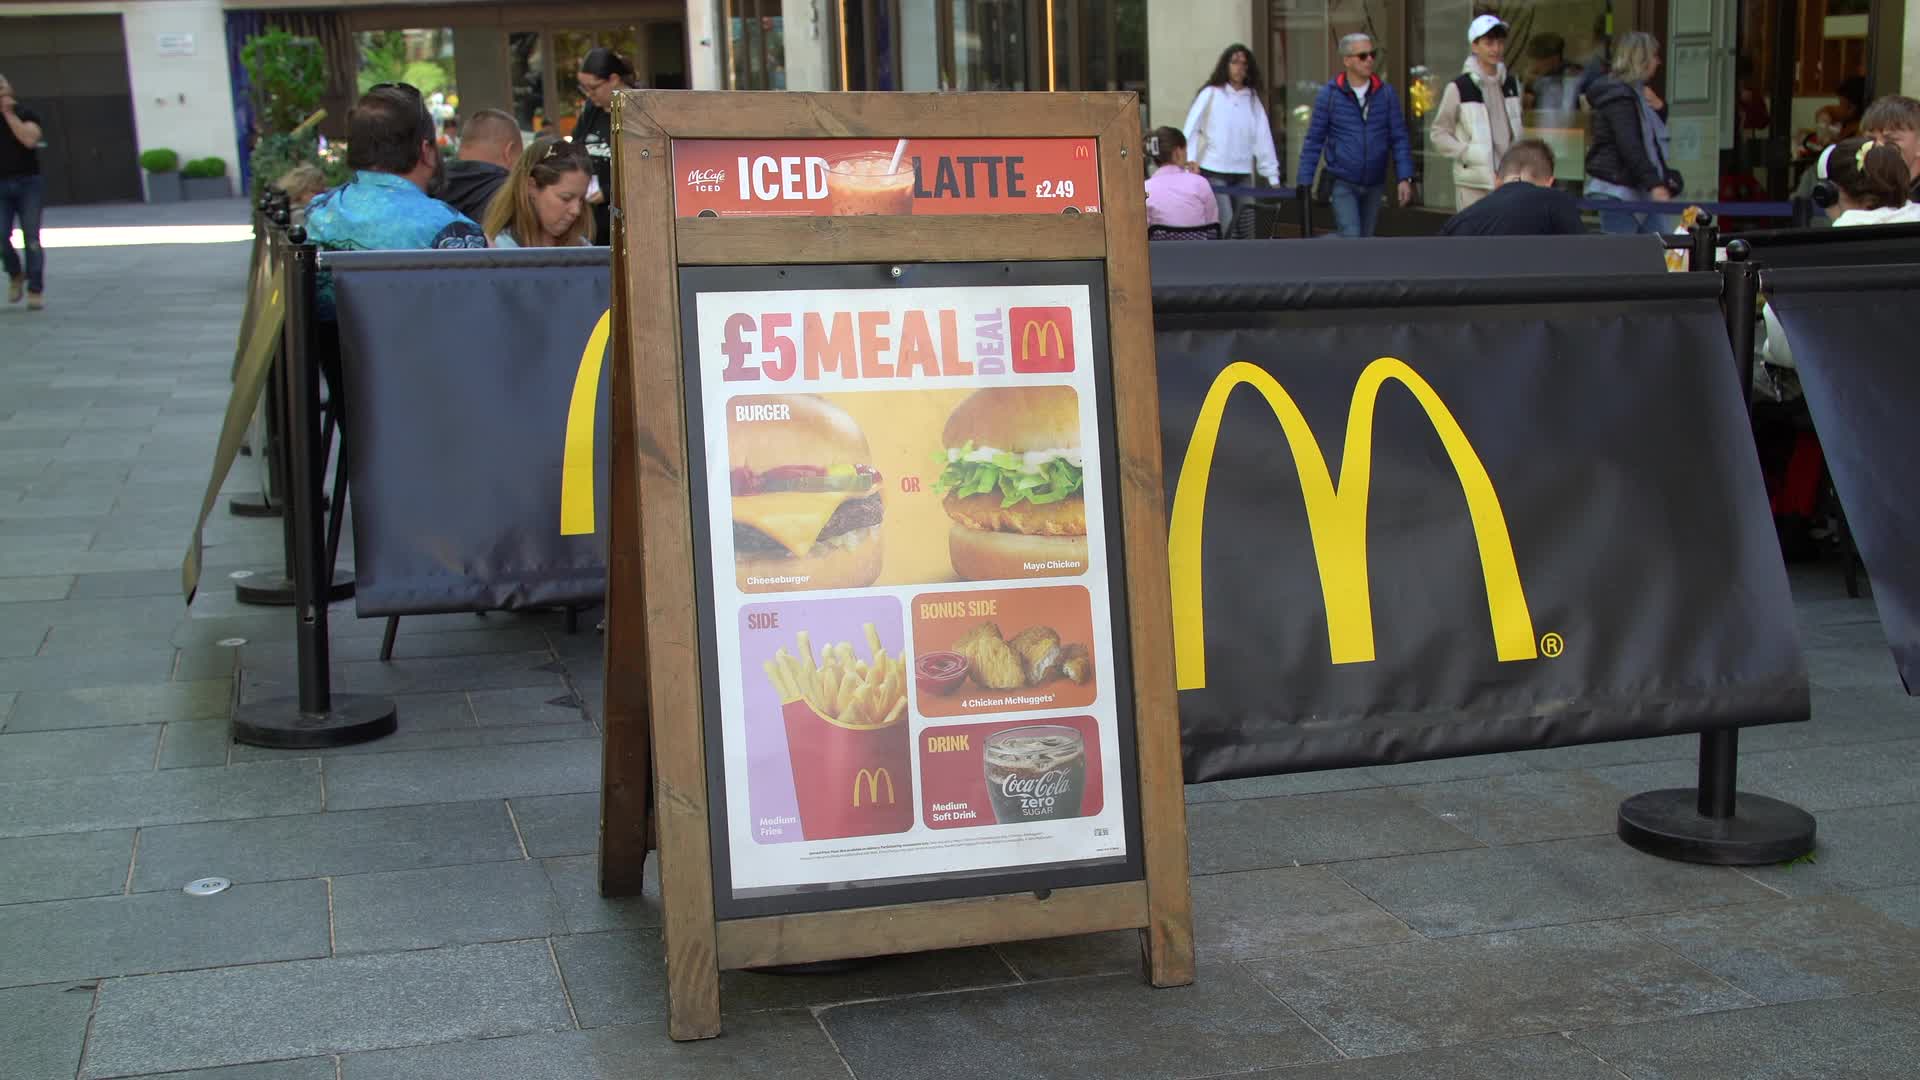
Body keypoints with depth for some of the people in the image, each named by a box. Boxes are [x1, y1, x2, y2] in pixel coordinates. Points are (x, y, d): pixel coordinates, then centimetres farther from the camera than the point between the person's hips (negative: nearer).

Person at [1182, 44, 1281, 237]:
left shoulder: (1253, 99, 9)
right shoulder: (1211, 94, 0)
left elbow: (1263, 137, 6)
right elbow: (1191, 128, -4)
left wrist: (1272, 175, 1)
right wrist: (1190, 160, -16)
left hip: (1243, 173, 4)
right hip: (1213, 171, -4)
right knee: (1226, 224, -14)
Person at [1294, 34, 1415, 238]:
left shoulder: (1386, 94, 1)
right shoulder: (1329, 95, -5)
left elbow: (1399, 139, 2)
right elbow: (1313, 142, -2)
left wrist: (1405, 178, -7)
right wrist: (1305, 183, -5)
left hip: (1374, 185, 3)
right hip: (1342, 184, -3)